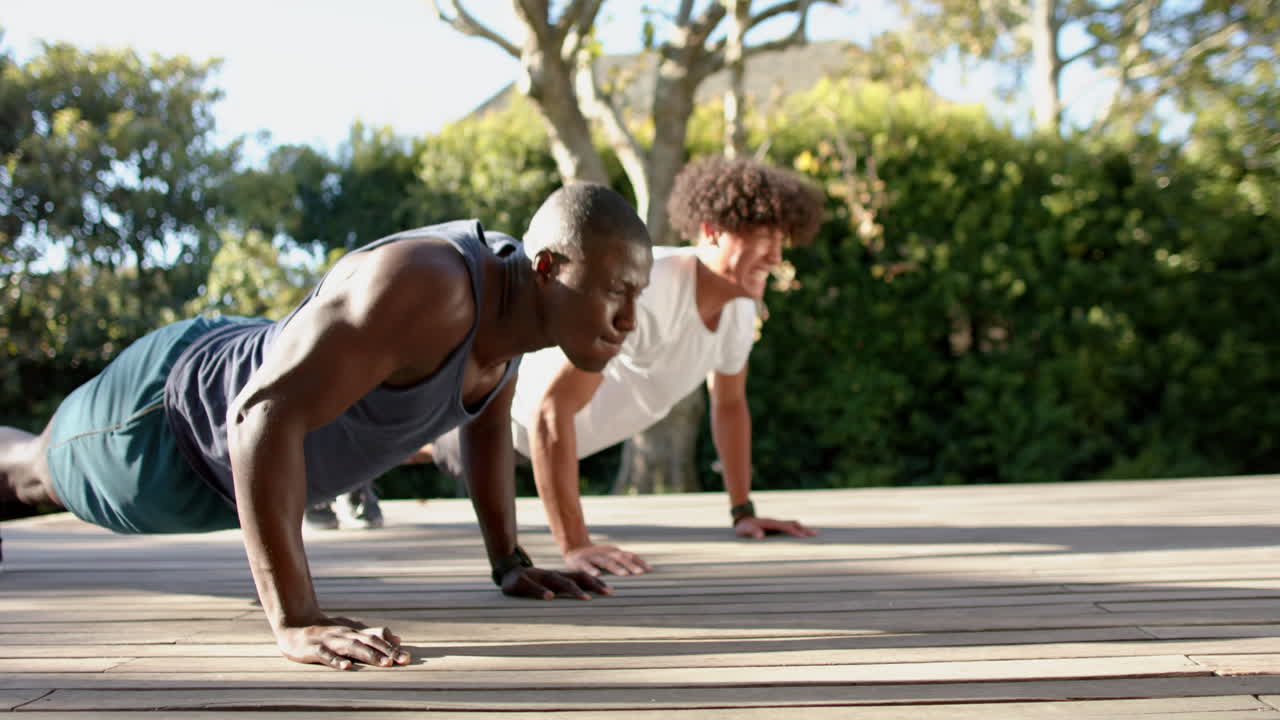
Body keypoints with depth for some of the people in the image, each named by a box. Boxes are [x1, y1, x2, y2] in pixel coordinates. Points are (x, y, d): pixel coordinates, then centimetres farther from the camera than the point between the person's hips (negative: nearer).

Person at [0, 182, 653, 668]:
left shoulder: (518, 295, -16)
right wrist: (295, 620, -52)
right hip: (171, 421, -7)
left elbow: (487, 419, 4)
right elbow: (265, 415, -50)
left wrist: (509, 563, 1)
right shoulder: (422, 288, -44)